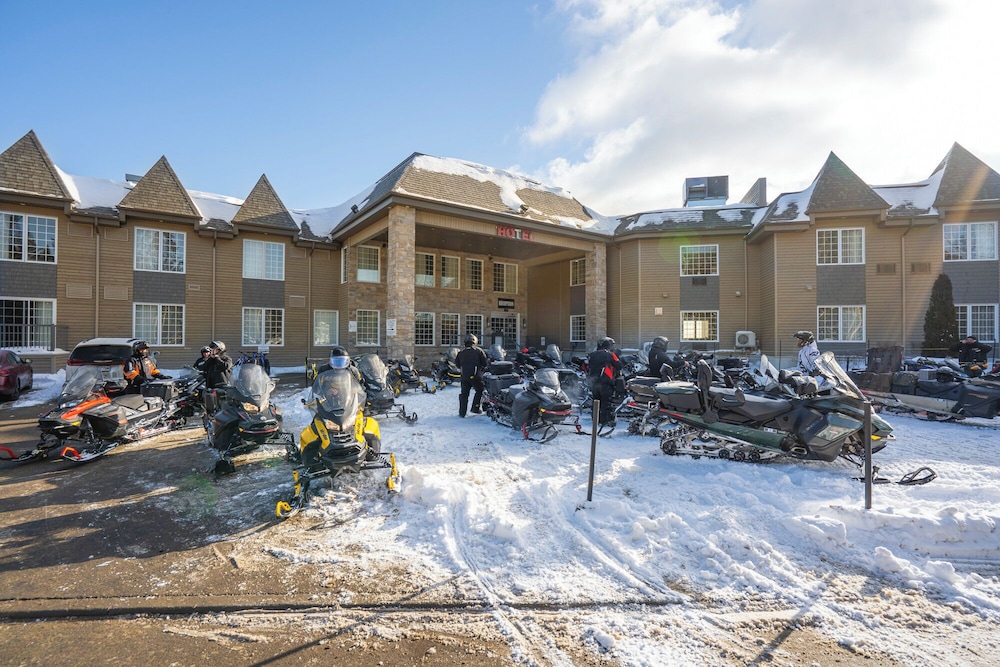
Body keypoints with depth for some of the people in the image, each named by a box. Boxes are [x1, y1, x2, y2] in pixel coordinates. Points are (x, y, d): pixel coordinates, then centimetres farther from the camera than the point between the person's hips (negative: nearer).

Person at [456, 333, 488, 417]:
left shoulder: (461, 352, 7)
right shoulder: (478, 350, -1)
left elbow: (457, 364, 12)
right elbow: (484, 363, 0)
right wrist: (482, 367, 20)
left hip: (464, 376, 3)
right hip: (475, 376, -3)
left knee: (464, 394, 9)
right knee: (479, 391, 16)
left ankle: (462, 412, 8)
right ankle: (475, 408, 14)